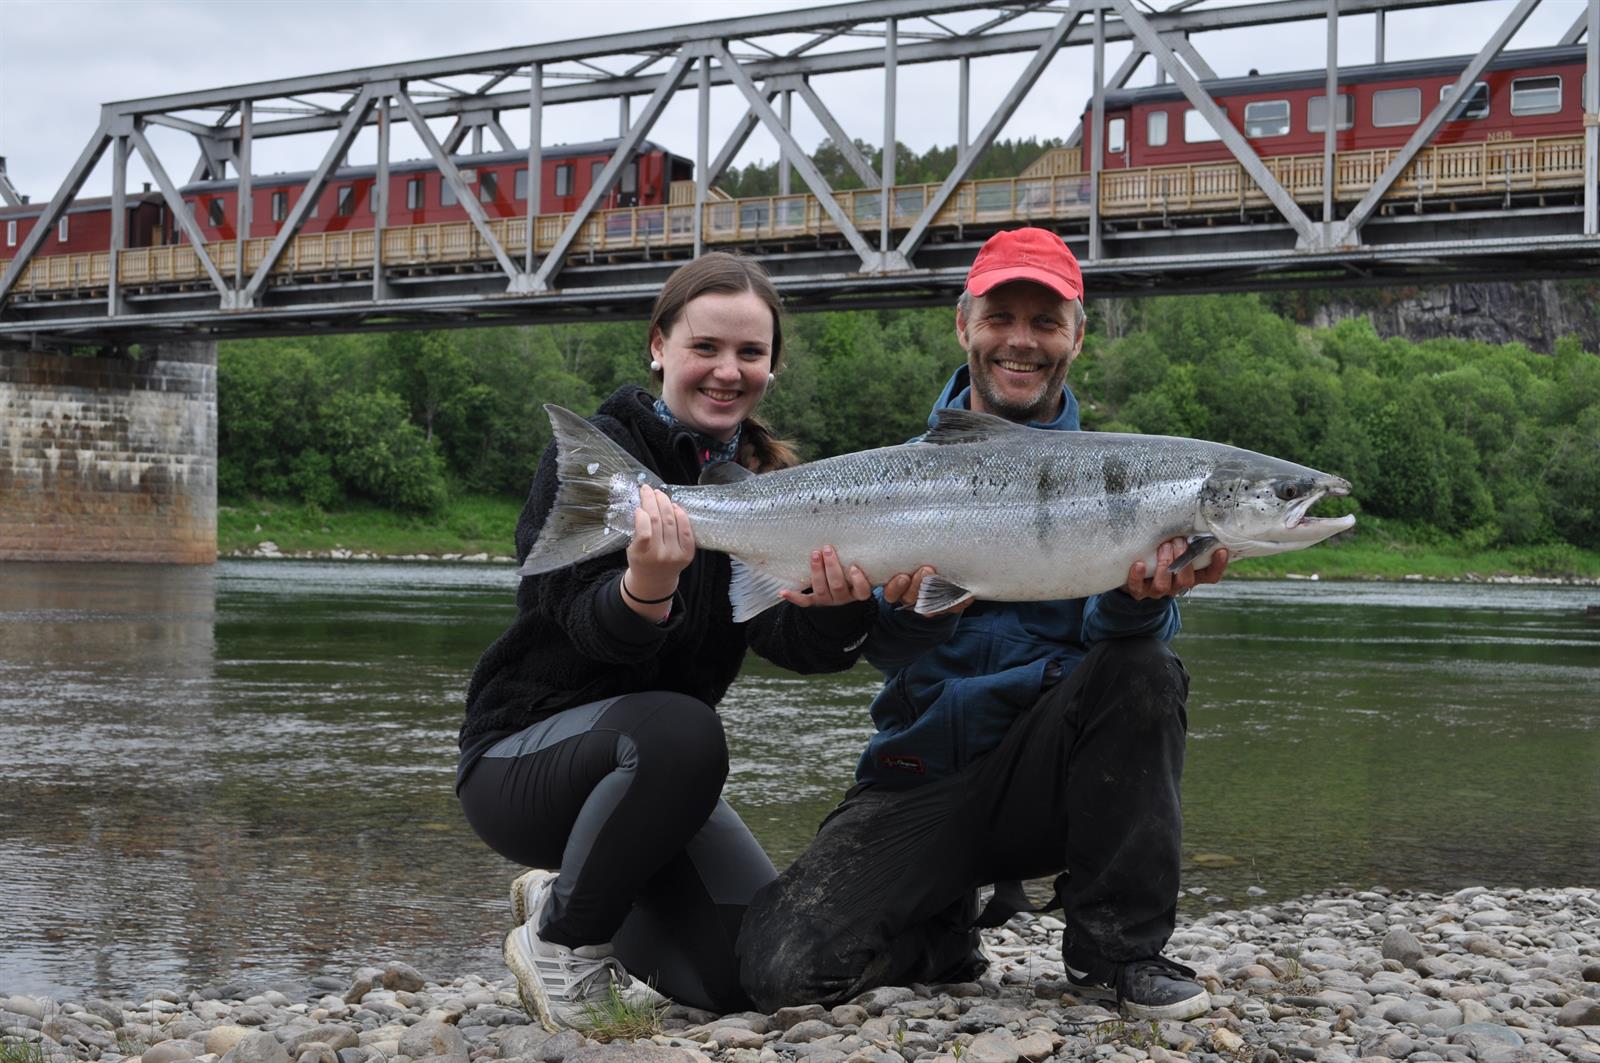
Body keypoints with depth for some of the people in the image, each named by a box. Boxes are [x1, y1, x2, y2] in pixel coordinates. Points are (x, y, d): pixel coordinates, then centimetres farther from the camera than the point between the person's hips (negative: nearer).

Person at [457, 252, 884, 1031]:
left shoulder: (765, 481, 3)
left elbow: (780, 635, -14)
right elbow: (587, 625, -25)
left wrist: (834, 610, -39)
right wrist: (645, 587, -49)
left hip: (653, 774, 6)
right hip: (520, 754, -6)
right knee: (676, 730, -36)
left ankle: (568, 893, 18)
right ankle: (560, 939, -11)